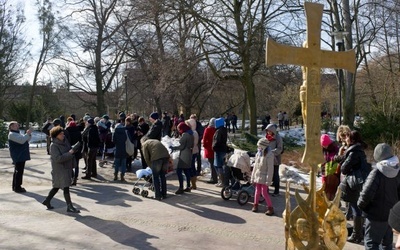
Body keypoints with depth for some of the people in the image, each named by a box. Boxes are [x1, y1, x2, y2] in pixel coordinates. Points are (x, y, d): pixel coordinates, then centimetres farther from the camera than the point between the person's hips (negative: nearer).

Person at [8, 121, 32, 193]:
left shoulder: (17, 133, 20)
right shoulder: (12, 134, -12)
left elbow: (27, 139, 20)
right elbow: (21, 140, -25)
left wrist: (29, 134, 1)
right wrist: (27, 134, -20)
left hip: (21, 156, 11)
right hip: (18, 156, -11)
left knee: (17, 171, 16)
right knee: (19, 171, -9)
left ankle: (15, 186, 25)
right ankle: (17, 187, -5)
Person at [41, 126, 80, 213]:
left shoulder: (65, 141, 5)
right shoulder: (54, 146, -16)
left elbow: (70, 150, 20)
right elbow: (58, 158, -24)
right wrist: (69, 153, -25)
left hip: (67, 168, 8)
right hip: (59, 169, -8)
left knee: (57, 186, 19)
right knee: (65, 187, -6)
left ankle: (47, 201, 36)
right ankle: (69, 206, 0)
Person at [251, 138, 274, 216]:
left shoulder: (269, 155, -15)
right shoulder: (258, 154, 7)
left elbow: (270, 168, -16)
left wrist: (268, 180, -17)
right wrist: (252, 177, 12)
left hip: (264, 177, -6)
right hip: (257, 176, 6)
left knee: (264, 193, -5)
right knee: (257, 191, 14)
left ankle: (270, 208, 6)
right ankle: (255, 205, 26)